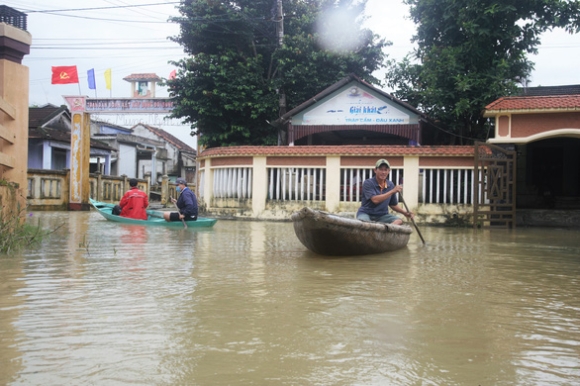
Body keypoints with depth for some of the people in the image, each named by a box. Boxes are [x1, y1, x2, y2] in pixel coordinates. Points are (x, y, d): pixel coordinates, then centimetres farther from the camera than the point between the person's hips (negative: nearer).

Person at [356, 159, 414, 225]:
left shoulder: (390, 185, 9)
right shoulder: (368, 183, -7)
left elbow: (393, 205, 20)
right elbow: (375, 200, -21)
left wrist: (405, 213, 4)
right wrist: (392, 191, -20)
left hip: (382, 215, 4)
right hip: (366, 214, -4)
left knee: (398, 221, -25)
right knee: (362, 221, -39)